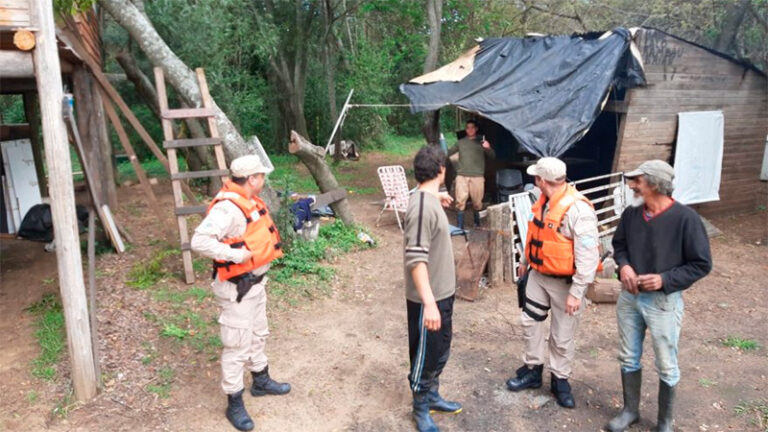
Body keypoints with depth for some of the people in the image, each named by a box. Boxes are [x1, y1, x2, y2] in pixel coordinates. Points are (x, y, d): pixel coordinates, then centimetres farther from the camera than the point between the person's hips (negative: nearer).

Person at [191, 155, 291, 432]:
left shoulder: (250, 201, 4)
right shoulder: (228, 208, -27)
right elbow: (199, 241, -35)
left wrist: (270, 244, 6)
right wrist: (235, 255, -33)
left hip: (256, 281, 10)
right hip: (237, 287, -10)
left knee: (258, 335, 24)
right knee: (237, 345, 3)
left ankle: (261, 381, 44)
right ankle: (234, 404, 18)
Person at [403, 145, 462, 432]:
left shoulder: (429, 200, 5)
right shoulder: (423, 207, -26)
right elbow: (416, 259, -31)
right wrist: (429, 303, -33)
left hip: (443, 292, 10)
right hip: (429, 298, -10)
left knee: (440, 351, 24)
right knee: (426, 355, 8)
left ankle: (432, 396, 43)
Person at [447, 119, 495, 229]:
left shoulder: (481, 142, 9)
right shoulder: (460, 142, 13)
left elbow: (493, 156, 4)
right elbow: (448, 153, 18)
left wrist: (488, 148, -18)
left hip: (477, 176, -1)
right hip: (462, 175, 1)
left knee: (477, 202, 3)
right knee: (460, 201, -6)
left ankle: (477, 224, 22)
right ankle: (460, 227, -2)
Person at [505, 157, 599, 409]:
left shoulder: (578, 209, -26)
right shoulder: (544, 201, 1)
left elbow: (588, 256, -26)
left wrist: (577, 292, -25)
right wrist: (525, 261, 26)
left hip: (564, 282, -7)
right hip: (538, 275, 8)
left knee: (563, 336, 8)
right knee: (530, 321, 15)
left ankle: (560, 380, 28)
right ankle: (532, 370, 33)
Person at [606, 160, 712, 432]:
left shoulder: (685, 218, -18)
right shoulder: (631, 214, -3)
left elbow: (701, 264, -11)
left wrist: (665, 280, -22)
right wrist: (624, 265, -8)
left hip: (663, 302, -5)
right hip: (629, 298, 5)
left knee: (666, 367, 10)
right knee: (628, 358, 16)